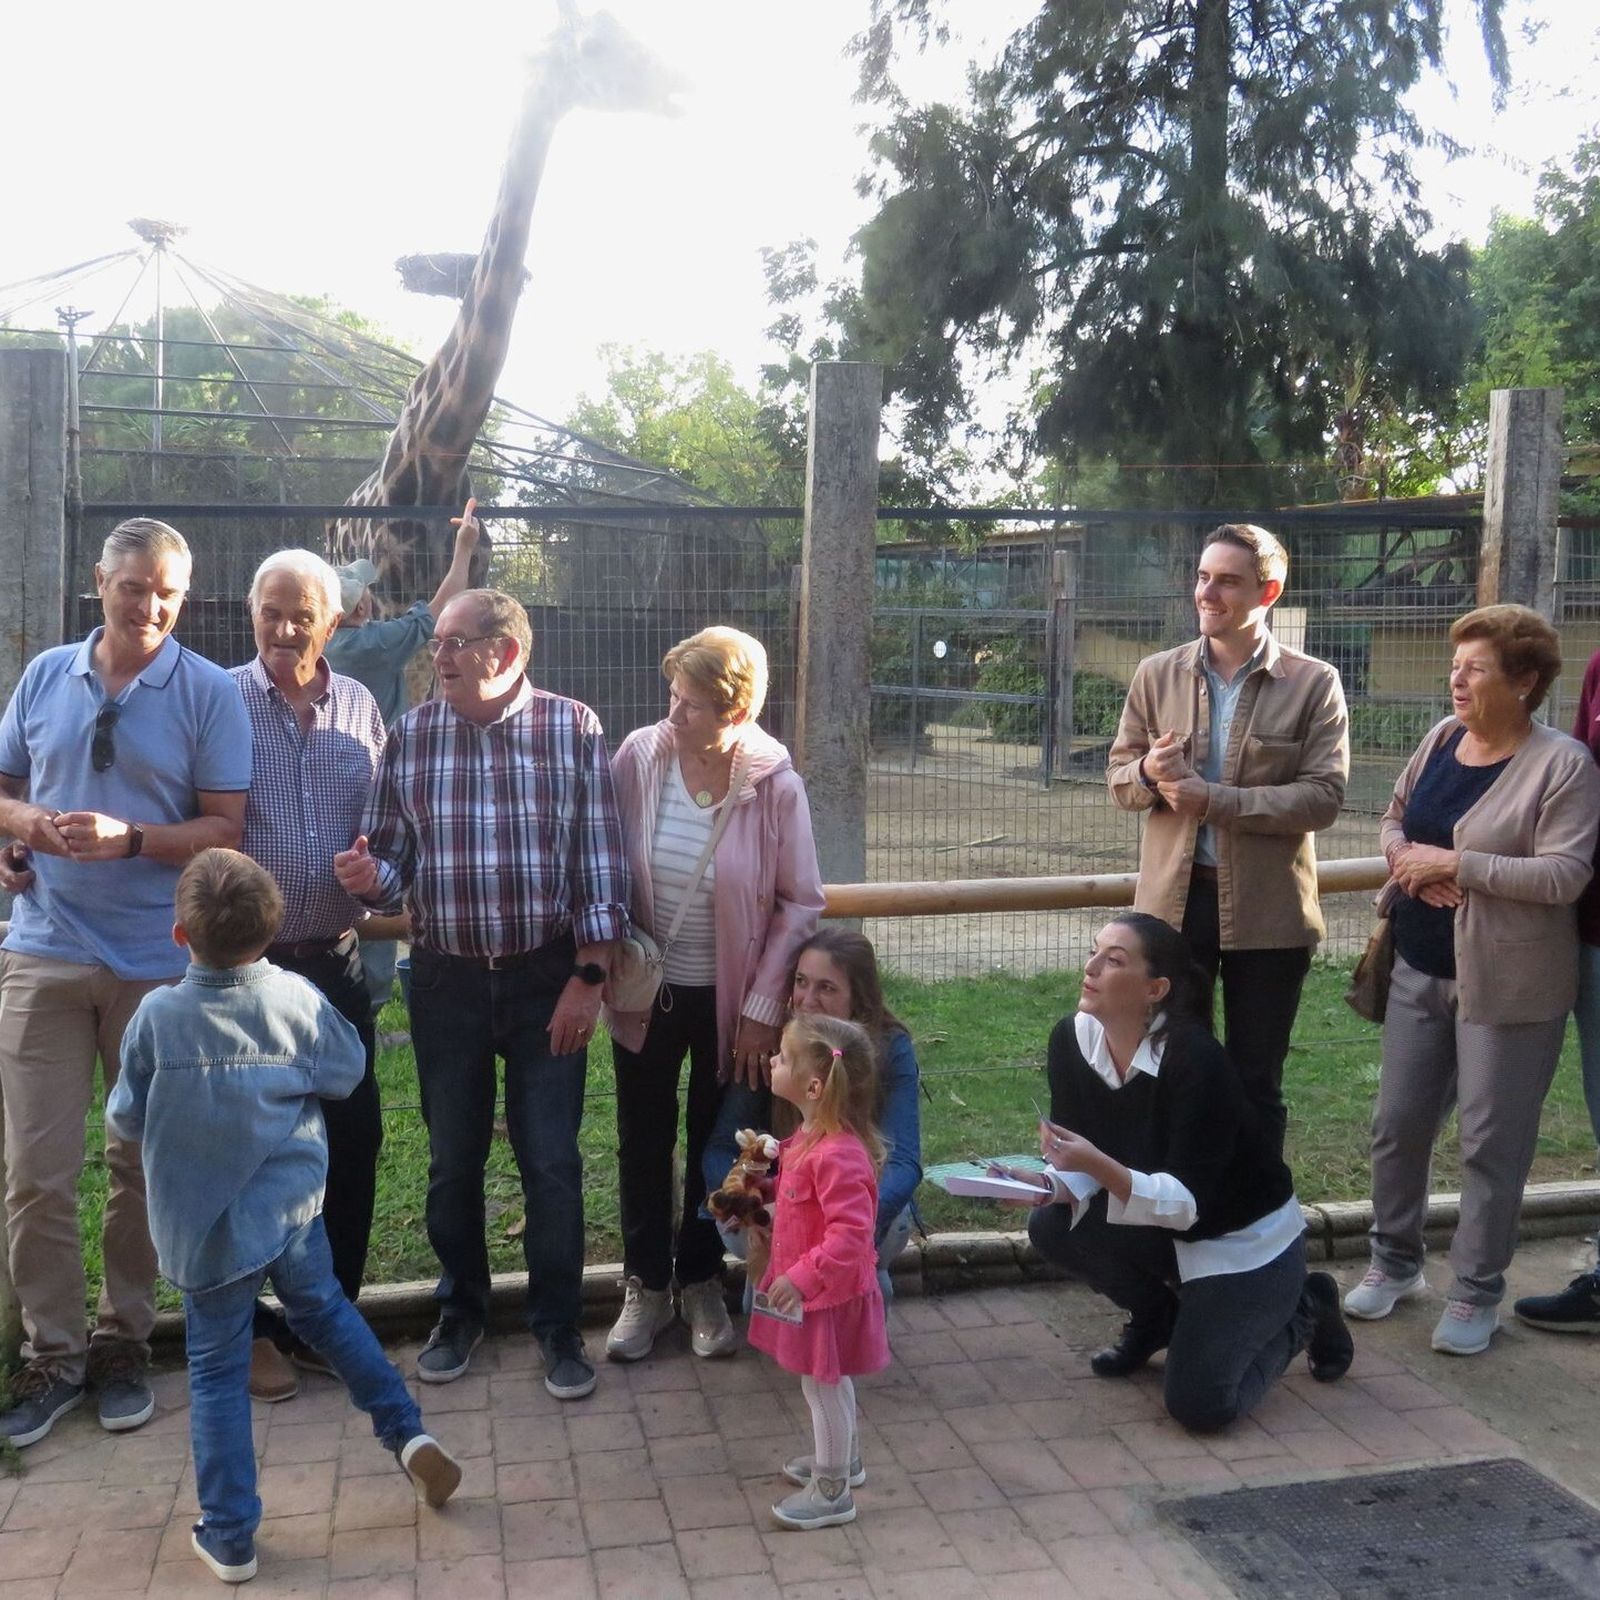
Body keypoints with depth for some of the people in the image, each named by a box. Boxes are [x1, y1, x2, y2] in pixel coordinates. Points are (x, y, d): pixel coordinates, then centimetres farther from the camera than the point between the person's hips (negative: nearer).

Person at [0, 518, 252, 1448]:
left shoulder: (209, 693, -3)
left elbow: (225, 829, -6)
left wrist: (129, 840, -21)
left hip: (158, 961, -2)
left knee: (144, 1162, 11)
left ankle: (125, 1342, 27)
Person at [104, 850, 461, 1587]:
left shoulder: (157, 1016, -16)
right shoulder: (298, 999, -11)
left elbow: (125, 1119, -3)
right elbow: (347, 1071, 4)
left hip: (204, 1231, -2)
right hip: (293, 1212, 2)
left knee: (217, 1372, 10)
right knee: (325, 1311, 26)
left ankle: (229, 1536, 17)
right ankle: (407, 1434, 20)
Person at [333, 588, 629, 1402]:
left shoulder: (573, 729, -6)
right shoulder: (410, 735, 0)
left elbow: (599, 859, -6)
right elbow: (393, 857, 4)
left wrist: (589, 976, -9)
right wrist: (371, 877, -20)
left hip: (547, 977, -2)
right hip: (447, 977, 2)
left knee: (552, 1161, 4)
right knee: (452, 1158, 13)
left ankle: (558, 1325, 21)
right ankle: (461, 1310, 33)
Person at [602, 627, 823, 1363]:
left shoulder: (774, 782, -18)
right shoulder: (639, 756, -14)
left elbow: (801, 903, -11)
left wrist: (762, 1009, -10)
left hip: (729, 999, -1)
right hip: (646, 991, 2)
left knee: (716, 1144, 15)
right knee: (643, 1142, 14)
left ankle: (701, 1282, 36)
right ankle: (646, 1286, 33)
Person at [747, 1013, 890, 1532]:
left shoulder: (837, 1155, -32)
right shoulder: (811, 1137, 0)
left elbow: (850, 1234, -34)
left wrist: (801, 1278, -32)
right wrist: (770, 1234, 12)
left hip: (829, 1293, -9)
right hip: (812, 1282, 9)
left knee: (823, 1384, 6)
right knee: (828, 1381, 25)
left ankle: (831, 1493, 23)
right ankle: (841, 1458, 44)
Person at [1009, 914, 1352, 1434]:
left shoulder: (1195, 1061, -30)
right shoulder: (1071, 1039, -11)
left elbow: (1187, 1203, -28)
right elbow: (1082, 1162, -5)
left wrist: (1098, 1166, -42)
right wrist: (1051, 1187, -27)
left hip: (1245, 1239, -6)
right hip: (1165, 1230, 6)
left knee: (1197, 1405, -17)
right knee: (1050, 1228, -19)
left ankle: (1300, 1316, 13)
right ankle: (1157, 1317, 10)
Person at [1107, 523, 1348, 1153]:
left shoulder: (1314, 683, -5)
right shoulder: (1157, 674, 4)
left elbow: (1324, 794, -12)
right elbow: (1118, 777, 7)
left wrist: (1217, 800, -21)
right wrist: (1149, 773, -17)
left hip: (1267, 909, -2)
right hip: (1175, 900, 2)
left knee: (1255, 1083, 12)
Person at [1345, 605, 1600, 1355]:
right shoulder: (1441, 736, 4)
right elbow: (1395, 815, 15)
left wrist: (1453, 862, -22)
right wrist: (1407, 859, -7)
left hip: (1507, 982, -6)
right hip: (1420, 968, 6)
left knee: (1491, 1141, 5)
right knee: (1398, 1123, 13)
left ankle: (1476, 1292, 21)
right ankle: (1395, 1260, 32)